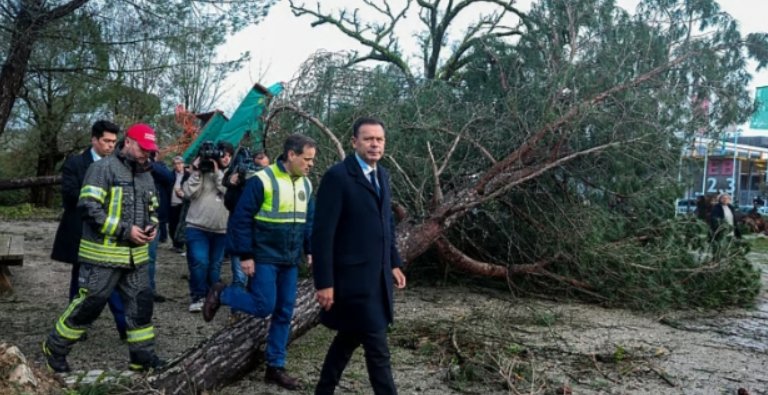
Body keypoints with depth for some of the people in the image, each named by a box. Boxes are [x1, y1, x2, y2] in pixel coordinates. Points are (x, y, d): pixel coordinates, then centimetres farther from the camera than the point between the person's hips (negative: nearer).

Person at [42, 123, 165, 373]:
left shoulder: (146, 175, 13)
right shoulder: (103, 168, -11)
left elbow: (152, 209, 23)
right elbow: (89, 207, -18)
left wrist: (152, 226, 0)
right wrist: (125, 230, -20)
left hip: (136, 255, 7)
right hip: (103, 254, -7)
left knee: (141, 304, 7)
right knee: (88, 305, 1)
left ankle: (143, 355, 18)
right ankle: (55, 348, 23)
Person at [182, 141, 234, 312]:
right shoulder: (200, 172, 0)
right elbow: (189, 192, -9)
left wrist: (217, 173, -16)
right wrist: (196, 171, -15)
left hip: (221, 229, 3)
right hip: (197, 227, -3)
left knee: (215, 265, 11)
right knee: (199, 262, -11)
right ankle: (197, 297, 4)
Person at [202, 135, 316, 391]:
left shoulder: (306, 184, 6)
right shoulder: (262, 180, -15)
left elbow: (309, 220, 17)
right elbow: (242, 219, -14)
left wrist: (310, 250, 8)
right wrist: (245, 255, -15)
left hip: (290, 260, 6)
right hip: (264, 257, -6)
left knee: (284, 313, 7)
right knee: (264, 307, -9)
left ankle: (275, 367, 18)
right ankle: (221, 294, 17)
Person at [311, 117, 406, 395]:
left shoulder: (382, 175, 11)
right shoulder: (337, 176, -14)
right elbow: (323, 233, -16)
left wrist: (394, 263, 15)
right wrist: (324, 282, -17)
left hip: (378, 275, 8)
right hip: (353, 277, -8)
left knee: (349, 338, 18)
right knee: (377, 349, -3)